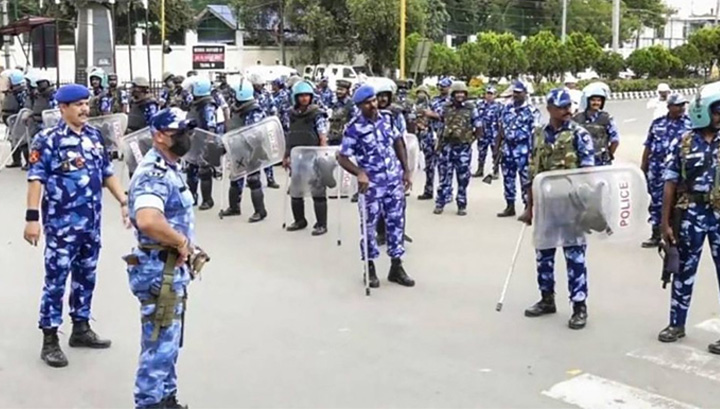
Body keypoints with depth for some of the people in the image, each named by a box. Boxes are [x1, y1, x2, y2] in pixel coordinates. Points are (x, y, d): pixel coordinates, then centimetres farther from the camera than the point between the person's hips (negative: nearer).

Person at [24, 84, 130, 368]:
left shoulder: (95, 136, 8)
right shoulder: (48, 139, -11)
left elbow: (107, 174, 15)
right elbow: (36, 179, -13)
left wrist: (124, 202, 10)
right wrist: (32, 217, -19)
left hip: (91, 223, 6)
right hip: (62, 225, -6)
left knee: (86, 277, 15)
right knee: (56, 280, 0)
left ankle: (81, 329, 29)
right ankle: (50, 340, 10)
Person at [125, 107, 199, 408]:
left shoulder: (168, 169, 11)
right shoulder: (153, 174, -21)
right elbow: (148, 221, -39)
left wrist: (182, 244, 10)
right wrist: (181, 242, -24)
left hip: (173, 269, 10)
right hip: (160, 271, -10)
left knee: (168, 343, 21)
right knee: (159, 346, 0)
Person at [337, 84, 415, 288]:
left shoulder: (387, 119, 2)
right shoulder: (354, 128, -13)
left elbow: (398, 142, 13)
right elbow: (342, 157, -14)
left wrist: (406, 170, 9)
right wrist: (360, 173, -30)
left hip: (395, 181, 4)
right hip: (371, 185, -4)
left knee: (396, 223, 9)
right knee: (369, 225, 5)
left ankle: (396, 267, 21)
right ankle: (370, 268, 21)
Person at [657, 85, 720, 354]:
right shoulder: (683, 144, 1)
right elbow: (671, 184, 2)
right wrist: (665, 222, -1)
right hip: (690, 214, 0)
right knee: (684, 270, 11)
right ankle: (677, 324, 25)